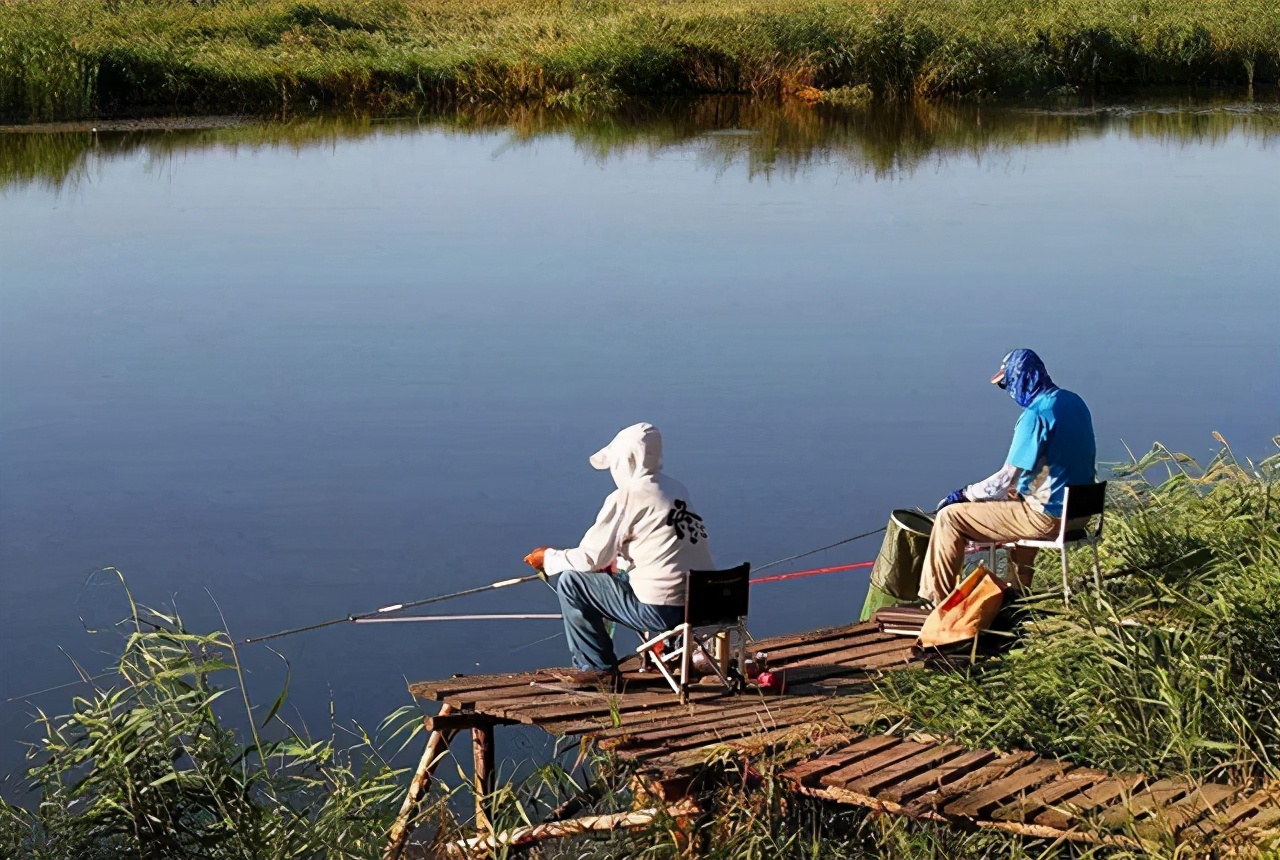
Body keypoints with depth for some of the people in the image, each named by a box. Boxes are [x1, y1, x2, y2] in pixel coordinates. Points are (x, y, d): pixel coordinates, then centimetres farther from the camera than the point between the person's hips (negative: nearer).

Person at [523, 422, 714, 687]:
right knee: (618, 574, 32)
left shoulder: (627, 497, -11)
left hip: (662, 610, -8)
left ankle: (597, 669, 11)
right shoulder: (676, 489, 12)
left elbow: (590, 559, -5)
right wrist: (615, 561, 26)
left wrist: (549, 558, 11)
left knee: (570, 582, 4)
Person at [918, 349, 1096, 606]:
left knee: (949, 517, -3)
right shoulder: (1073, 401, 7)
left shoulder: (1035, 415, -20)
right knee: (1013, 494, 39)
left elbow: (1007, 478, -19)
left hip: (1048, 516, -9)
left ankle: (937, 601, 4)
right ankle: (1019, 591, 44)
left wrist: (964, 494, -4)